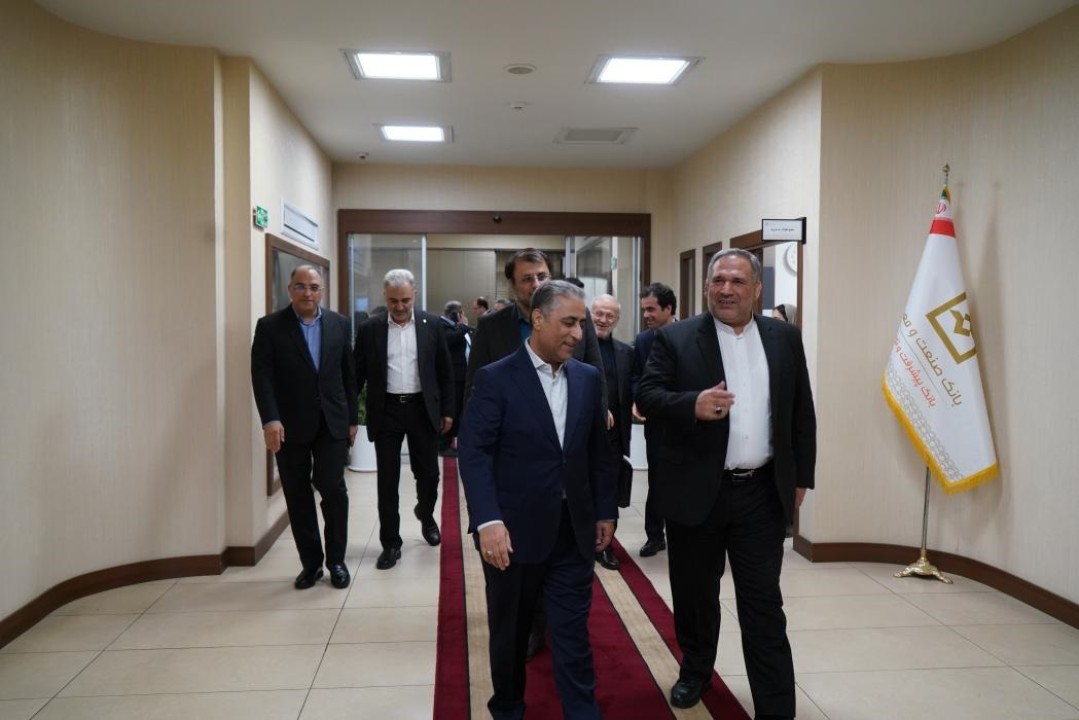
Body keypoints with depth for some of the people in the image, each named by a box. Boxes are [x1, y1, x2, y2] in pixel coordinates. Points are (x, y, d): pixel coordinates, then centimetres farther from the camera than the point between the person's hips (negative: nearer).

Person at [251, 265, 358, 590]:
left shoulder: (339, 324, 6)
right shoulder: (269, 326, -2)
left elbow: (348, 373, 9)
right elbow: (262, 376, -9)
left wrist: (352, 418, 7)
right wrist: (270, 419, -21)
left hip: (332, 422, 1)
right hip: (290, 425, -1)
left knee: (333, 489, -3)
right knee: (298, 496, 6)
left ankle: (336, 559, 14)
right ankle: (311, 561, 20)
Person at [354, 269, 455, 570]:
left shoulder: (431, 325, 0)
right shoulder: (369, 329, -1)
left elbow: (445, 371, 5)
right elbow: (358, 374, 4)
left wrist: (447, 410, 3)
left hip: (423, 409, 0)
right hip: (386, 411, 0)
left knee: (428, 473, 11)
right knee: (387, 479, 3)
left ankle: (425, 515, 41)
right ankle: (390, 543, 16)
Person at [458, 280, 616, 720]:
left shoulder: (588, 378, 5)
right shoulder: (494, 378, -9)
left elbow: (598, 451, 11)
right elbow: (473, 453, -15)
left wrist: (605, 511, 11)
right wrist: (488, 521, -23)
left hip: (574, 530, 3)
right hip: (515, 530, -2)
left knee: (573, 633, 8)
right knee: (509, 632, 16)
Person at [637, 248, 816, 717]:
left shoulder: (785, 338, 5)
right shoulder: (676, 339, -3)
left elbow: (802, 412, 10)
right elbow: (646, 396, -9)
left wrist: (801, 478, 9)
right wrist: (692, 404, -27)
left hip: (763, 493, 1)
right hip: (697, 491, -1)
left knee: (764, 603, 5)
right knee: (694, 592, 16)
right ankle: (695, 670, 39)